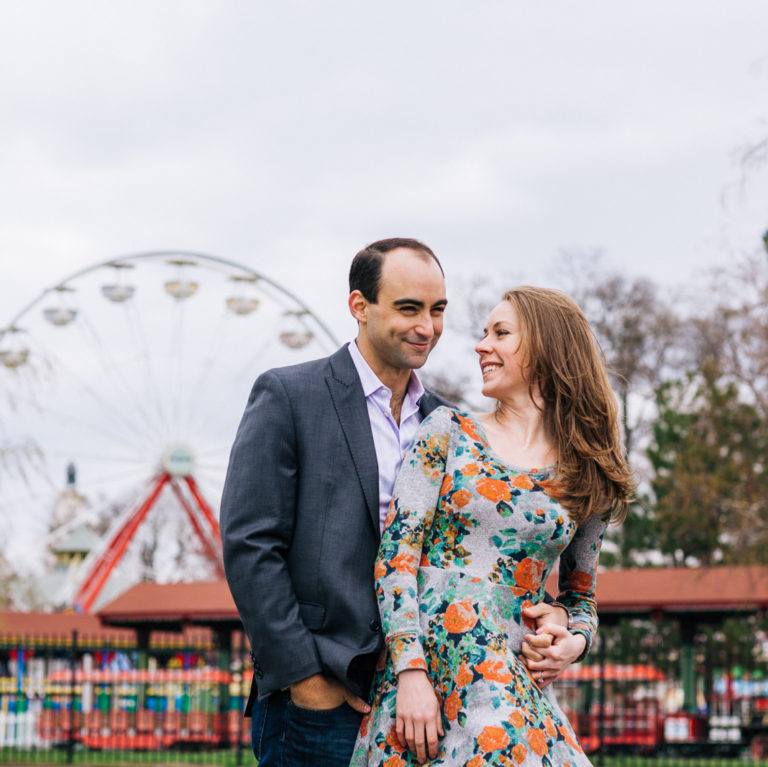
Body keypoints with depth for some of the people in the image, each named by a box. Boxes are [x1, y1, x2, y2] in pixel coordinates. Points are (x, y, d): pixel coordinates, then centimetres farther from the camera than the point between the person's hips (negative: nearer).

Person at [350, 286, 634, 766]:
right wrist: (410, 672, -14)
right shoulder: (449, 431, 6)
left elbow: (581, 597, 21)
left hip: (512, 687, 1)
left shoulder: (587, 479, 11)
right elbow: (396, 553, -3)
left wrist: (575, 642, -3)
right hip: (419, 670, -1)